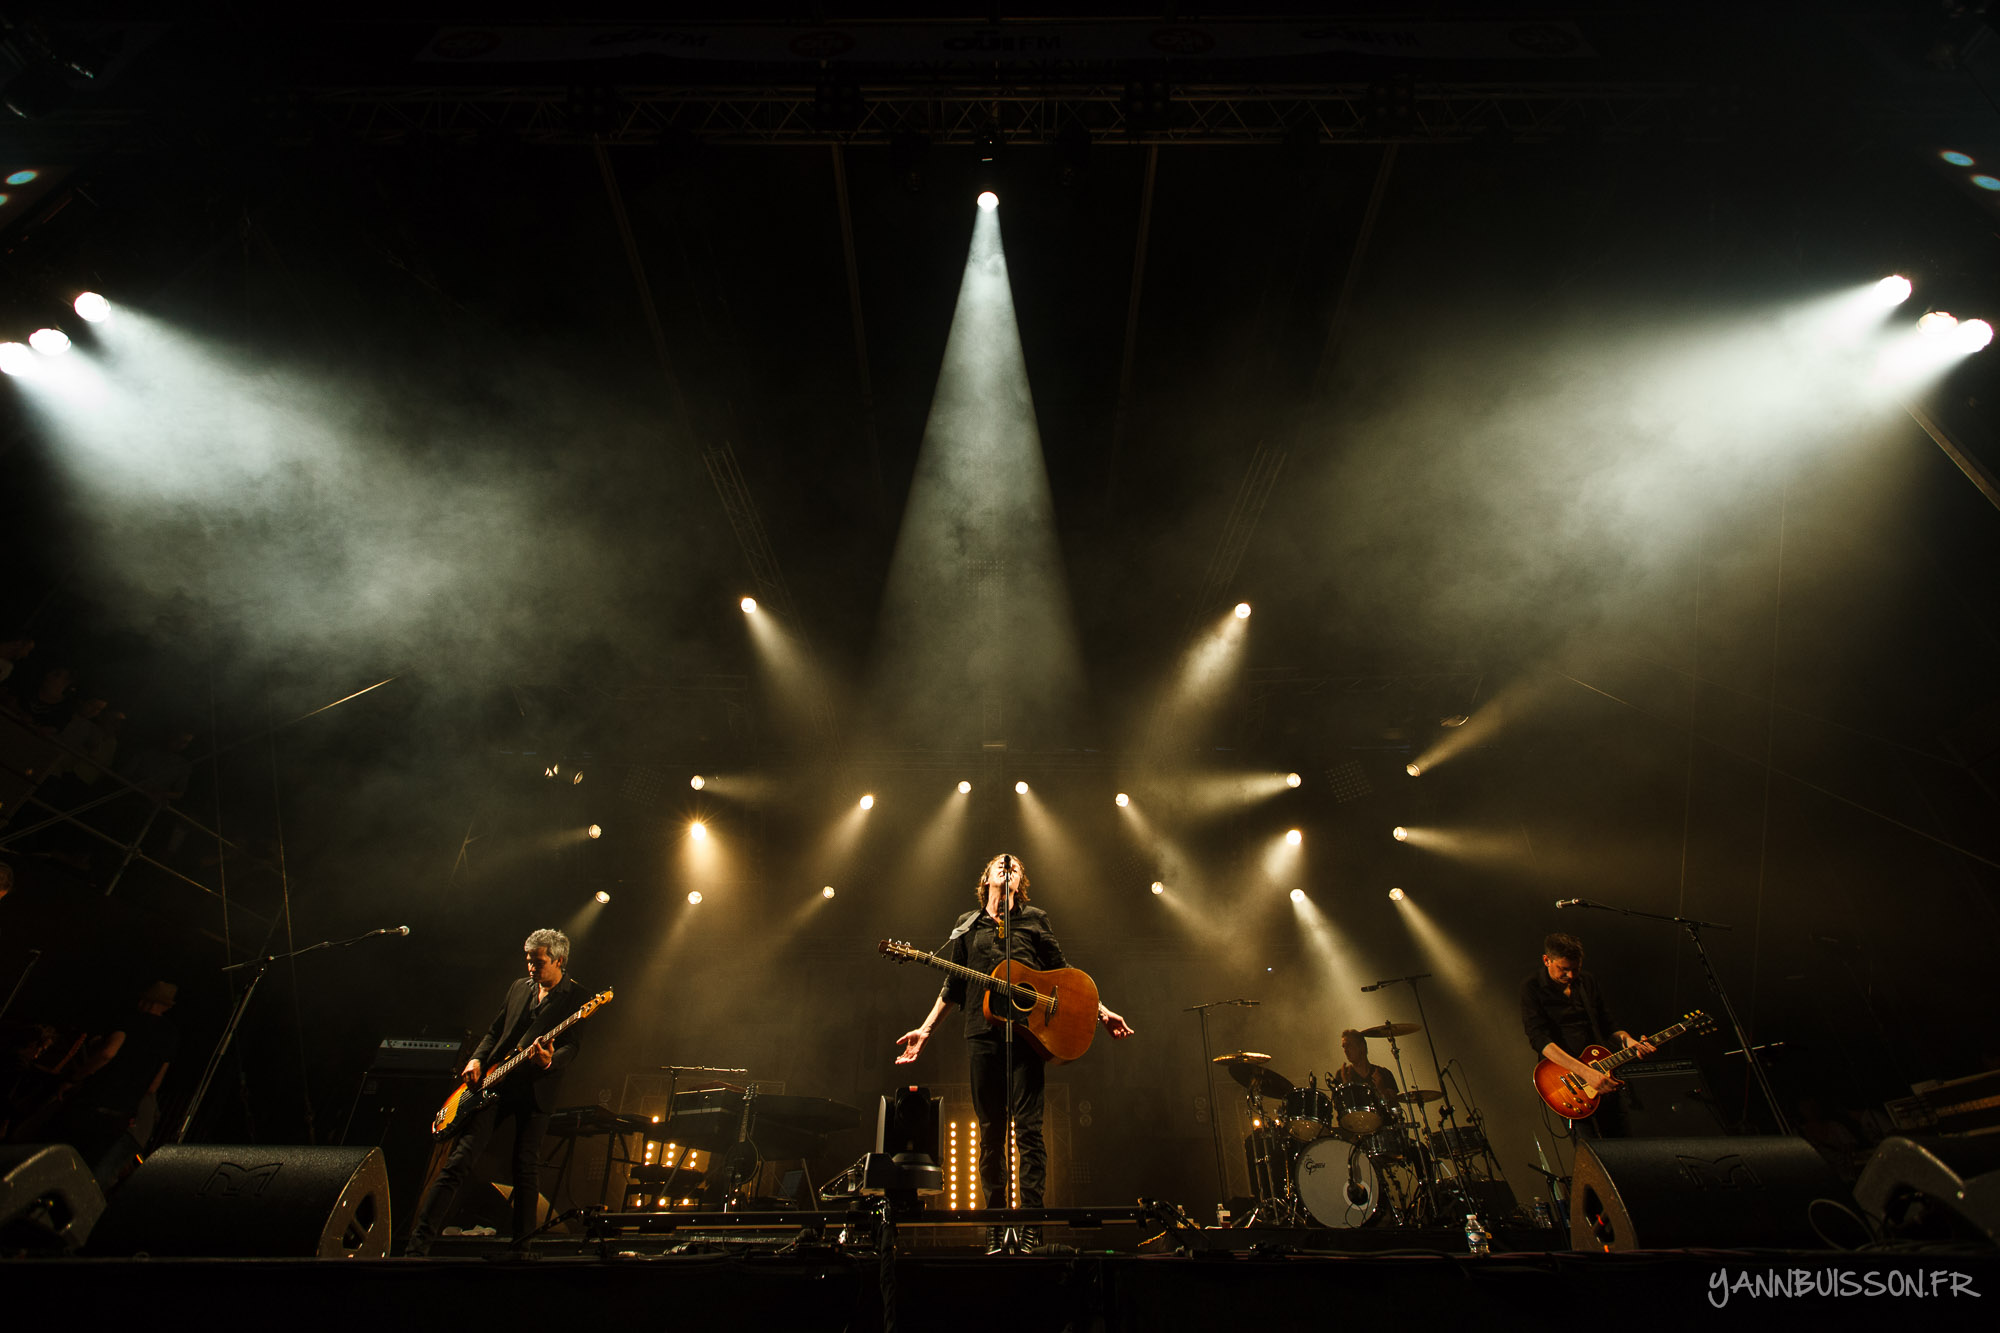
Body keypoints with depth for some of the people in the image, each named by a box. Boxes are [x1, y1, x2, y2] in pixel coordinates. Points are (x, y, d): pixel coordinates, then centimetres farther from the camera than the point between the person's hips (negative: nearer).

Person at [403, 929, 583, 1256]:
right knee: (459, 1160, -2)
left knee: (526, 1170, 1)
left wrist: (549, 1061, -34)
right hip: (493, 1084, 4)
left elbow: (572, 1047, -13)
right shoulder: (519, 986, 13)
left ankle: (521, 1245, 18)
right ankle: (418, 1244, 7)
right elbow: (495, 1030, 21)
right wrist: (476, 1059, 4)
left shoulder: (575, 996, -5)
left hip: (535, 1091, -4)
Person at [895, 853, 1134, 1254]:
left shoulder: (1034, 919, 12)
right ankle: (996, 1226, 16)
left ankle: (1031, 1226, 1)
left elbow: (1063, 975, 12)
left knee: (1028, 1127, -6)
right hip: (983, 1032, 2)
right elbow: (953, 985, 16)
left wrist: (1102, 1012, 4)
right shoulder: (968, 925, 15)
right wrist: (925, 1030, 10)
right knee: (990, 1132, 5)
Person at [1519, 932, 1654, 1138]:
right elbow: (1539, 1038, -16)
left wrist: (1627, 1040, -2)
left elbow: (1607, 1026, 21)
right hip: (1564, 1072, -5)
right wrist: (1585, 1072, -25)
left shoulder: (1588, 982, 14)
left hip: (1601, 1068, 5)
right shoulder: (1532, 988, -6)